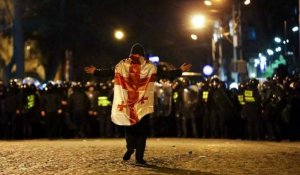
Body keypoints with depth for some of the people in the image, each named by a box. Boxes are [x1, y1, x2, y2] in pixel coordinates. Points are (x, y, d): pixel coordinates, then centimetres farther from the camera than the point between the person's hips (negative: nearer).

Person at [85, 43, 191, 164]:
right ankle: (139, 157, -4)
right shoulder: (150, 67, 0)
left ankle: (130, 147, -5)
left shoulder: (122, 65, 4)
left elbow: (108, 72, 9)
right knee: (142, 129, 3)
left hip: (127, 103, 1)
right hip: (143, 104, -1)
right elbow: (166, 73, -3)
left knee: (129, 126, 18)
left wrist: (95, 72, 22)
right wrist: (180, 71, 2)